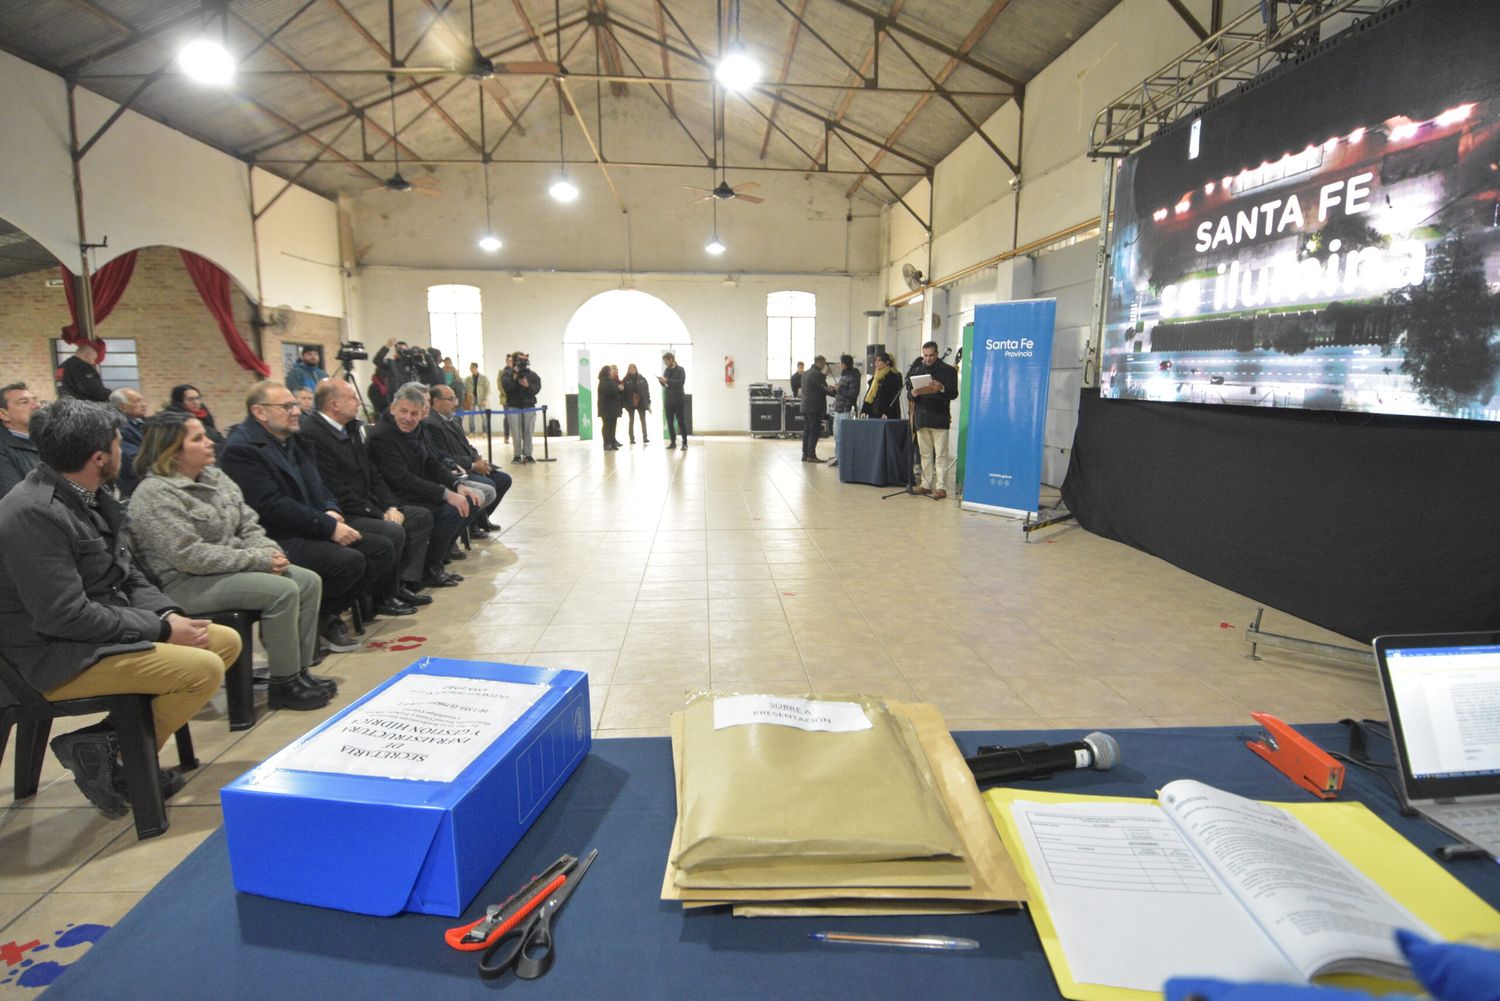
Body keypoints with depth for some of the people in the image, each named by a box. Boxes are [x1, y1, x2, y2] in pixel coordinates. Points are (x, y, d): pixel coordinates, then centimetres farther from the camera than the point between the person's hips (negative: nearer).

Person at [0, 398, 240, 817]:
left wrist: (168, 614, -6)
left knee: (227, 641, 4)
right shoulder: (34, 514, -22)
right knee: (204, 670, -23)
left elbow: (127, 577, 11)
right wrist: (162, 629, -19)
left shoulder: (88, 497, 5)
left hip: (107, 631, 9)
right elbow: (66, 616, -24)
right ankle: (106, 751, -2)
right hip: (60, 657, -9)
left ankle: (116, 737, 3)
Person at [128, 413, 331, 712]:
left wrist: (269, 552, -10)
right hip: (186, 584, -9)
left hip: (233, 569, 9)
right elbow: (189, 556, -22)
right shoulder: (154, 494, -15)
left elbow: (248, 525, 12)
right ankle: (284, 686, -13)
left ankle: (300, 672, 0)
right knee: (282, 591, -26)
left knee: (308, 581, -6)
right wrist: (258, 560, -20)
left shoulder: (214, 476, 10)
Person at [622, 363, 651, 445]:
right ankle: (632, 439, 9)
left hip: (641, 403, 0)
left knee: (643, 421, -1)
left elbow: (646, 390, 2)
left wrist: (648, 403, -3)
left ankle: (645, 438, 1)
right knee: (631, 421, 6)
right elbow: (623, 390, 1)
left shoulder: (641, 378, 4)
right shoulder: (626, 380, 1)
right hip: (630, 403, 0)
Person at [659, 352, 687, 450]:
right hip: (668, 400, 5)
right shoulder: (667, 370, 13)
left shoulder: (680, 370, -4)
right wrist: (661, 381, -5)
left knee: (681, 421, -4)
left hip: (678, 400, -5)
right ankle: (673, 442, 11)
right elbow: (665, 384, 17)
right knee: (669, 422, 4)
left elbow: (681, 382, -18)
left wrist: (667, 380, -22)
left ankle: (685, 443, 0)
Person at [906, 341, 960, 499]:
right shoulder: (916, 370, 12)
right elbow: (908, 394, 13)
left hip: (940, 419, -4)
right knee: (925, 454, 11)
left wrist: (942, 389, -25)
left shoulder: (948, 370, 0)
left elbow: (954, 394, -5)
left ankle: (941, 487, -3)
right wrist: (913, 394, -11)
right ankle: (926, 484, 18)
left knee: (941, 455, -5)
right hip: (921, 418, 4)